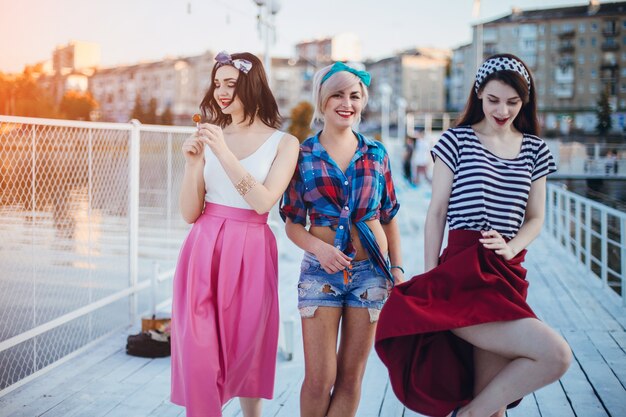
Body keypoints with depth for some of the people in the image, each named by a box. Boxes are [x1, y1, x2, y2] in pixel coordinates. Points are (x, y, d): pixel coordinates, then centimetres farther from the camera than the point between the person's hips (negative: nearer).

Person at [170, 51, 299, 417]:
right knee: (198, 350, -1)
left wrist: (225, 153, -19)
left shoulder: (283, 143, 0)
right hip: (203, 250, 2)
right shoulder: (209, 137, 6)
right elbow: (190, 213, 4)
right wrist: (193, 163, -11)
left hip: (249, 255, -2)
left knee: (246, 347, 9)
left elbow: (263, 202, -14)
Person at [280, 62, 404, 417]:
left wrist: (398, 268, 2)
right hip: (321, 269, -2)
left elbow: (389, 219, 10)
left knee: (351, 376, 8)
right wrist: (318, 247, -17)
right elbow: (293, 224, 2)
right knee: (319, 378, -2)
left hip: (371, 270, 2)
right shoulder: (303, 155, 1)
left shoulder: (376, 154, 6)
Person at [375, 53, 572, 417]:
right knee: (555, 354, -20)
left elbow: (535, 218, 15)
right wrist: (431, 276, -3)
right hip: (463, 271, -5)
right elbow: (438, 212, 2)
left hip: (509, 274, 5)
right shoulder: (458, 140, 2)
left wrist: (510, 247, -6)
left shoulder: (535, 149, 14)